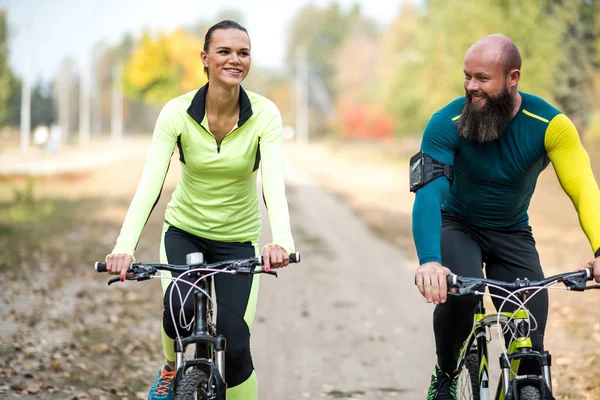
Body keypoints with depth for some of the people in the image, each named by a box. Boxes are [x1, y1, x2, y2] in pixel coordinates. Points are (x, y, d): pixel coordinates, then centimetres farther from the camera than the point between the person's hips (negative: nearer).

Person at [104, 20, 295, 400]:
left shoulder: (265, 115, -16)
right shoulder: (178, 112, -16)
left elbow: (274, 183, -29)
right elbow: (151, 183, -24)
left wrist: (281, 241, -48)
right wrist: (124, 246, -39)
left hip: (238, 240, 0)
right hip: (184, 231, 0)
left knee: (235, 343, -13)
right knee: (180, 307, -27)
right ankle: (171, 368, 8)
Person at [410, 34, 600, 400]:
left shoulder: (549, 124, -20)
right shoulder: (446, 124, -23)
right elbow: (428, 194, -33)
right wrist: (429, 260, -51)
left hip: (513, 233, 2)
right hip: (458, 225, -1)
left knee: (531, 348, -10)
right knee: (459, 293, -33)